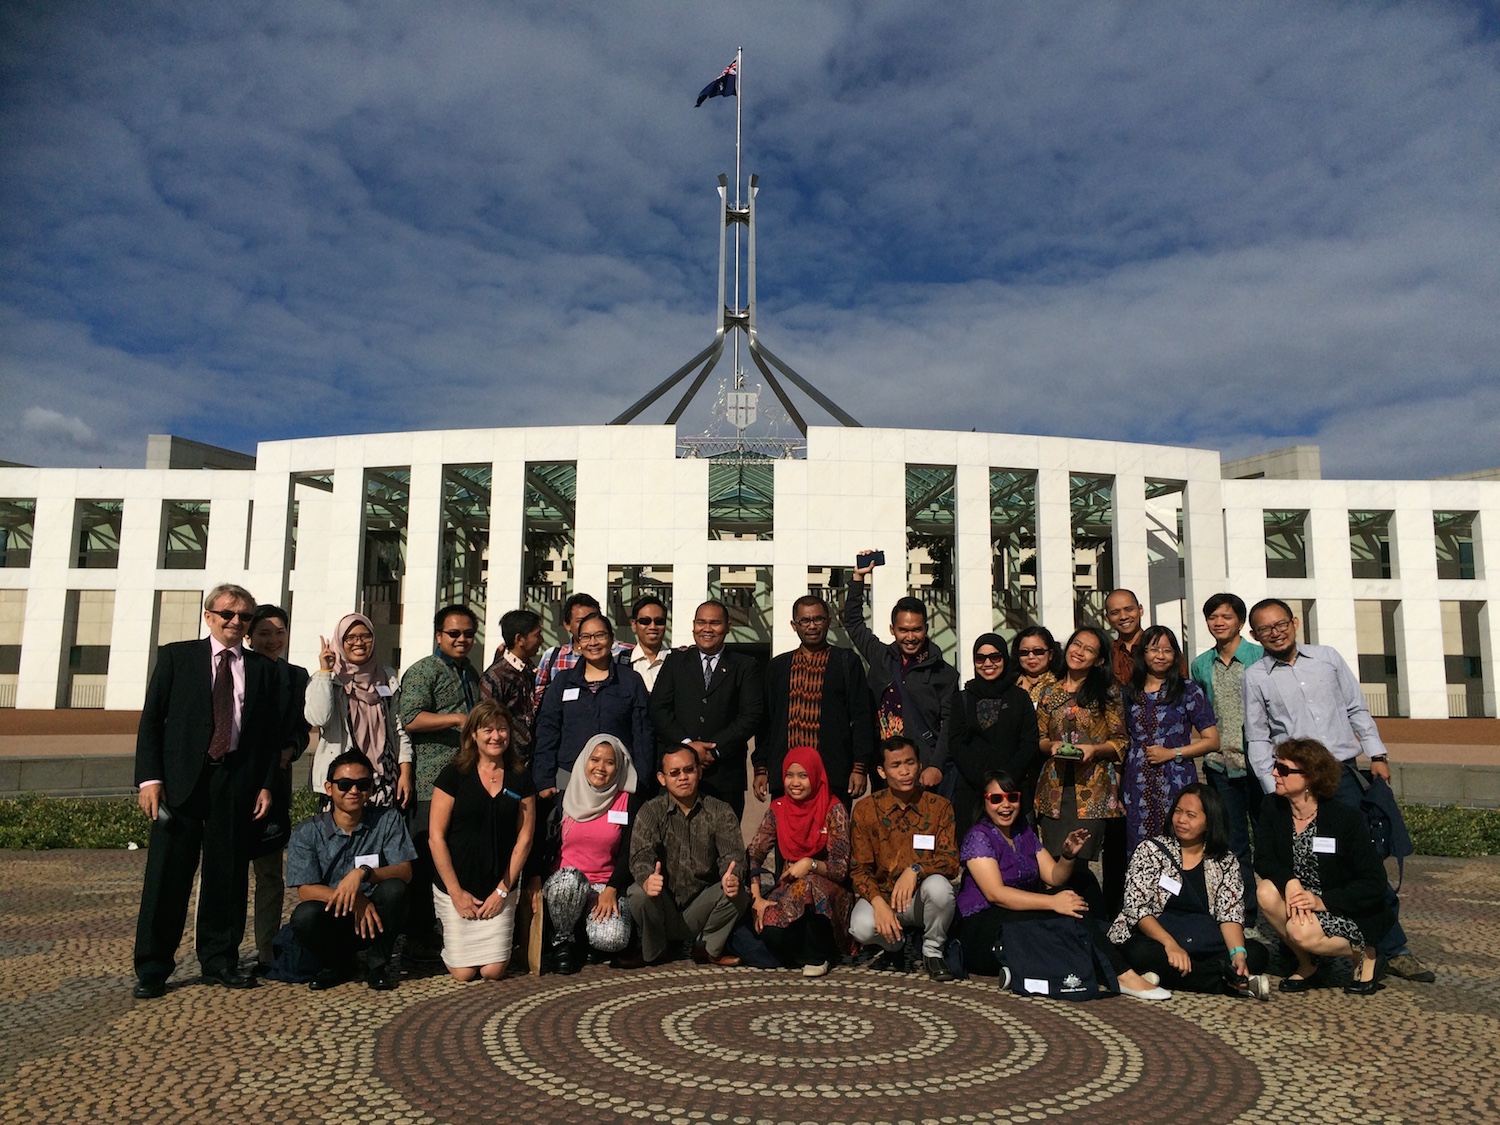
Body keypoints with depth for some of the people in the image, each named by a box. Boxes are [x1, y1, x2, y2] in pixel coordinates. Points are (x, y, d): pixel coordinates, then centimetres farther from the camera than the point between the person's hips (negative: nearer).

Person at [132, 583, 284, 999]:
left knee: (228, 875, 6)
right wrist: (149, 777, -6)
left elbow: (272, 733, 12)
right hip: (181, 780, -2)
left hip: (237, 783, 2)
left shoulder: (262, 669, 12)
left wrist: (266, 784, 3)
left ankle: (219, 961, 19)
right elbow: (151, 719, 3)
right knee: (167, 874, 0)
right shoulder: (176, 656, 7)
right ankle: (152, 969, 11)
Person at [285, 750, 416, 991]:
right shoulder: (307, 833, -4)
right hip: (333, 921, 0)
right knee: (305, 915, -31)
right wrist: (354, 899, -29)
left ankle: (377, 965, -4)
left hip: (375, 918, 0)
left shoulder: (389, 820, -4)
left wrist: (363, 872, -33)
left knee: (394, 888, -30)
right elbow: (305, 890, -12)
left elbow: (405, 872, -13)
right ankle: (335, 966, 3)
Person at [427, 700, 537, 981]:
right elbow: (436, 837, -7)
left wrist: (502, 890, -3)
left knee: (493, 972, -3)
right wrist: (456, 892, -8)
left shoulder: (520, 779, 3)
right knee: (463, 973, -2)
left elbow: (524, 838, 3)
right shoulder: (454, 774, -6)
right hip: (456, 889, -2)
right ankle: (447, 939, 28)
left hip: (499, 889, 2)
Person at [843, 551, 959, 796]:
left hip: (928, 773, -3)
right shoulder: (881, 658, 12)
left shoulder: (944, 673, 3)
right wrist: (859, 577, 19)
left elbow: (950, 725, -2)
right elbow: (853, 621, 23)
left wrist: (937, 766, -13)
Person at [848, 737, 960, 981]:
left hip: (922, 898, 0)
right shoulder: (866, 810, -4)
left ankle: (933, 951, -4)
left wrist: (915, 870, -31)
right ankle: (894, 946, 6)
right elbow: (859, 868, -5)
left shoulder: (939, 807, -4)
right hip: (881, 894, 0)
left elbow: (951, 861, -12)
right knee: (862, 927, -32)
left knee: (938, 885, -34)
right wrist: (878, 902, -24)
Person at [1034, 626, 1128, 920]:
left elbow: (1121, 741, 3)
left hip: (1093, 789, -4)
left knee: (1073, 861, -13)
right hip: (1055, 787, 4)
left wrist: (1095, 749, -14)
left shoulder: (1107, 692, 4)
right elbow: (1038, 738, 17)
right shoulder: (1050, 693, 14)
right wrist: (1051, 745, -4)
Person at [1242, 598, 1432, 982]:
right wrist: (1273, 790, -4)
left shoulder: (1328, 658, 7)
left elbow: (1357, 709, 13)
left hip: (1342, 774, 2)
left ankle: (1393, 949, 14)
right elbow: (1257, 739, 2)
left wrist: (1376, 754, 4)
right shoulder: (1255, 677, 1)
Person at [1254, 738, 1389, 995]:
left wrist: (1322, 901, -28)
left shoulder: (1346, 818, -20)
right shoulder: (1272, 808, -7)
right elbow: (1263, 859, -9)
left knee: (1301, 932, -32)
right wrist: (1290, 882, -31)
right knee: (1267, 892, -26)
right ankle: (1308, 965, -2)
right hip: (1300, 898, 5)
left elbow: (1374, 884, -17)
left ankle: (1364, 954, 2)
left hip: (1354, 912, -5)